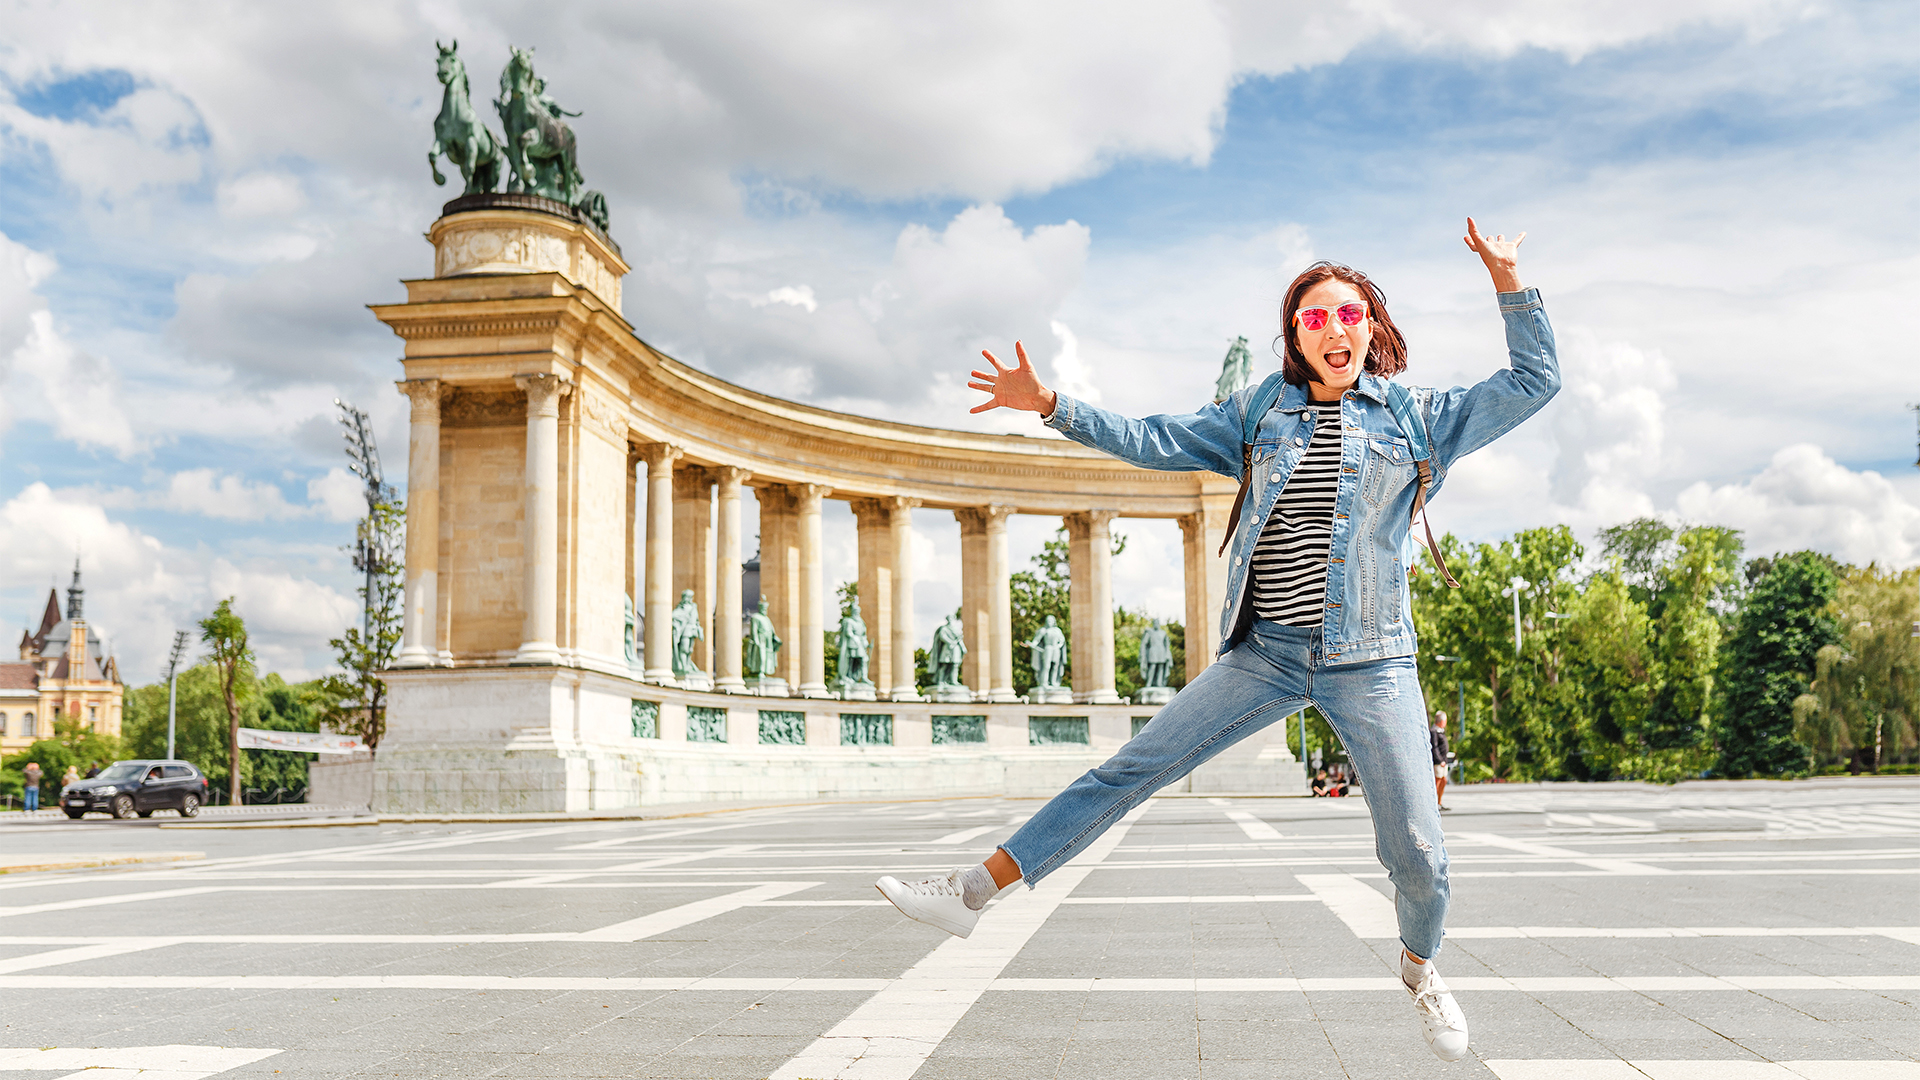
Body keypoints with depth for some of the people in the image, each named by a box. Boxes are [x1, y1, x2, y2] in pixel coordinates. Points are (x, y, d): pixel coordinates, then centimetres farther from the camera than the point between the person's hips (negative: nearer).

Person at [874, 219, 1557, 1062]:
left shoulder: (1418, 419, 7)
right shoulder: (1259, 415, 10)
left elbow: (1534, 382, 7)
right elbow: (1155, 442, 8)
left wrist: (1507, 278, -1)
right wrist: (1050, 406, -1)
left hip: (1370, 664, -1)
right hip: (1266, 654, 1)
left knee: (1417, 852, -1)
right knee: (1131, 769, -4)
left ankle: (1420, 967, 33)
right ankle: (972, 892, -3)